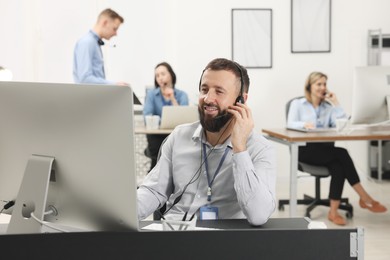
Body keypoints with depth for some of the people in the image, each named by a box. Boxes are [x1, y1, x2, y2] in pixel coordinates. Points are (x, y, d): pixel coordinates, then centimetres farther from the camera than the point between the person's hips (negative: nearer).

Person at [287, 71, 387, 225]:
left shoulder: (329, 106, 19)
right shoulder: (297, 104, 11)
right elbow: (290, 124, -8)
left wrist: (336, 103, 3)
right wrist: (304, 124, -28)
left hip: (326, 149, 4)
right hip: (305, 149, -4)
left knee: (338, 166, -33)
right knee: (342, 154, -30)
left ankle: (333, 211, -32)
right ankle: (365, 199, -27)